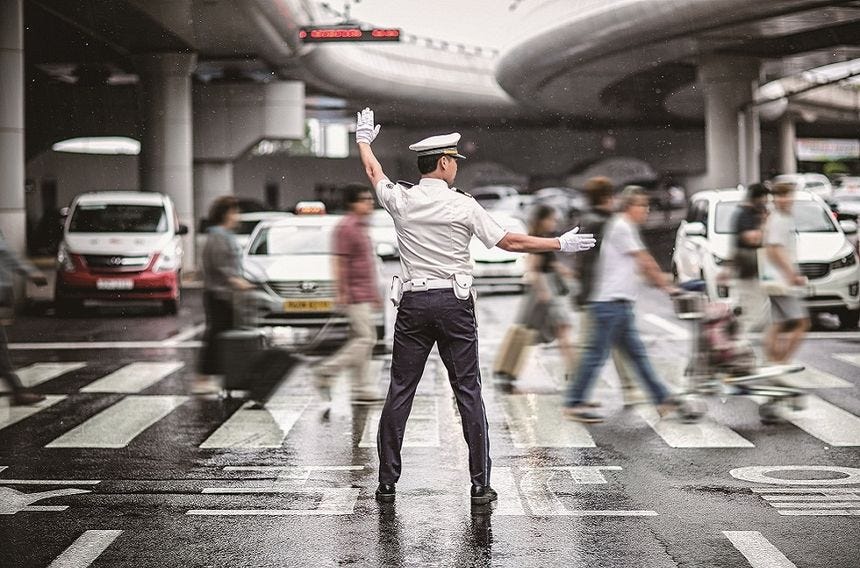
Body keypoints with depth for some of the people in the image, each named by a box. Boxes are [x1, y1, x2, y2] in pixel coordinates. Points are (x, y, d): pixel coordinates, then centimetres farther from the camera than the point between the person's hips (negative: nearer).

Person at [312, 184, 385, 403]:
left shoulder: (361, 227, 18)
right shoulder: (346, 228, -13)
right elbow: (339, 262, -17)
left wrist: (375, 294, 23)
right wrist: (342, 292, -21)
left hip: (365, 294, 10)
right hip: (355, 294, -10)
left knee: (362, 340, 9)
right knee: (365, 338, -11)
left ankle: (364, 389, 11)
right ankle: (327, 370, -3)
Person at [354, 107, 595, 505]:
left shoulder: (401, 200, 1)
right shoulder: (463, 206, -5)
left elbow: (373, 171, 23)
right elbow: (510, 242, -4)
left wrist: (364, 139, 42)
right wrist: (560, 244, 6)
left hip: (413, 304, 2)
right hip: (455, 304, -2)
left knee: (399, 391, 6)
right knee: (468, 392, 2)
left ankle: (387, 483, 7)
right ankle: (480, 485, 3)